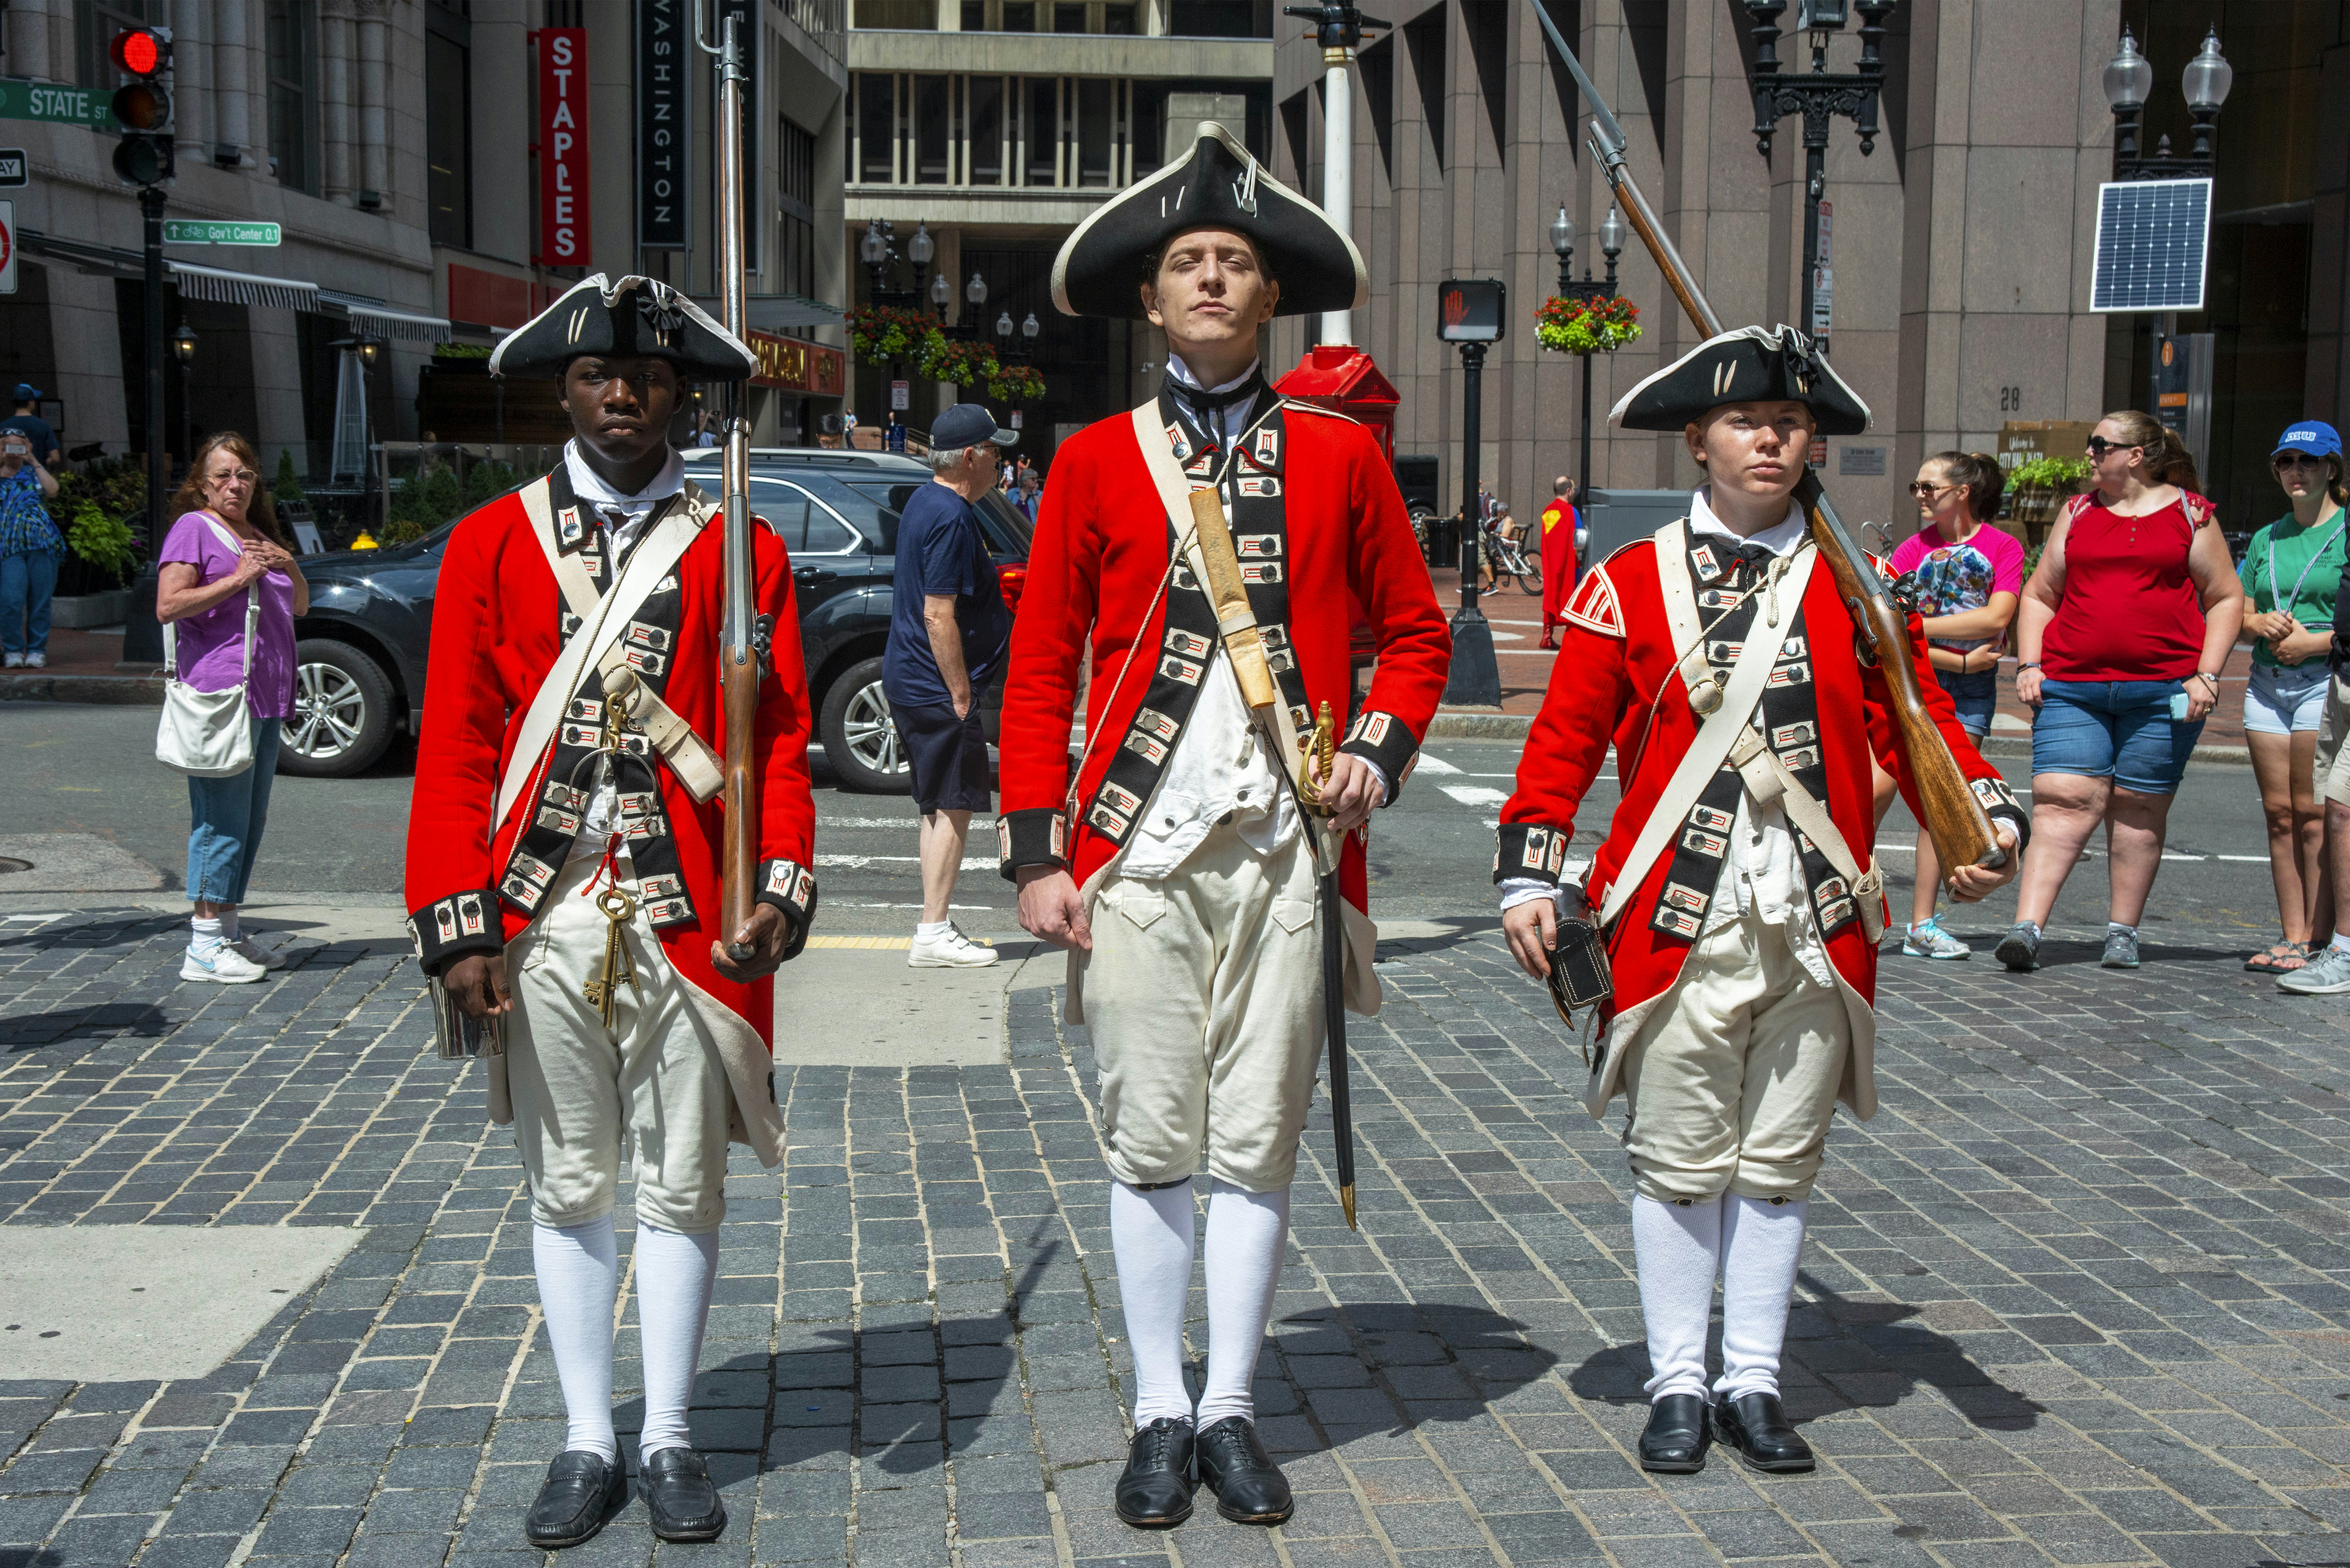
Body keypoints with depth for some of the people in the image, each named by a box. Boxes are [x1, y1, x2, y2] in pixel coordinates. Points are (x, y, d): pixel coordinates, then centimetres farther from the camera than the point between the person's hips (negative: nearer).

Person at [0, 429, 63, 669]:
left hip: (41, 542, 1)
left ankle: (37, 650, 12)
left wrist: (33, 461, 2)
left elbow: (52, 491, -1)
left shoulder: (34, 472, 19)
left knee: (40, 600, 2)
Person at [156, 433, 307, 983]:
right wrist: (238, 579, -17)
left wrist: (289, 565, 7)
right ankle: (204, 947, -8)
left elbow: (301, 606, 27)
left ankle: (228, 933, 16)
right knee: (223, 818, -11)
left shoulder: (260, 535, 22)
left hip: (267, 698, 8)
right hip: (221, 693, -8)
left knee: (251, 819, 10)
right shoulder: (194, 528, -2)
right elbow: (168, 606, -12)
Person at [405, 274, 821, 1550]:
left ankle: (668, 1442, 22)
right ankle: (588, 1441, 24)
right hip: (541, 919, 1)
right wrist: (456, 922, -6)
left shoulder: (744, 552, 4)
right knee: (569, 1185, 11)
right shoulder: (491, 544, 5)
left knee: (683, 1183, 8)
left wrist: (782, 889, -12)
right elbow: (454, 745, 2)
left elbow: (779, 741, 1)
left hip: (692, 918, 0)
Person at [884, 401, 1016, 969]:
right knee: (953, 807, -5)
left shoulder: (924, 501, 13)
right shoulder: (951, 518, -19)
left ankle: (935, 928, 20)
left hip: (908, 682, 10)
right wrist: (961, 695, -20)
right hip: (936, 687, -10)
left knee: (941, 809, 15)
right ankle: (934, 934, -3)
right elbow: (939, 615, -24)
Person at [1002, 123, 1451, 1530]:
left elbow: (1416, 634, 15)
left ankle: (1234, 1410, 18)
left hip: (1287, 846, 1)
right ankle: (1163, 1415, 16)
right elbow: (1040, 671, 5)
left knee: (1261, 1139, 5)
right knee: (1151, 1142, 4)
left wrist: (1381, 752, -4)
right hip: (1137, 849, 0)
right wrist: (1040, 853, -2)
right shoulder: (1095, 463, 5)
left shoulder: (1341, 454, 7)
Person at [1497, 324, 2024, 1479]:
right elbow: (1566, 737, 3)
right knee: (1680, 1161, 6)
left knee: (1780, 1159, 10)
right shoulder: (1631, 583, 2)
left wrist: (1986, 820, -11)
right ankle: (1678, 1385, 19)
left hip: (1817, 923, 2)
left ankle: (1754, 1383, 22)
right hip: (1678, 920, -2)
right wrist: (1531, 877, -4)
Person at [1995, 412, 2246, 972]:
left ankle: (2123, 933, 14)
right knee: (2062, 800, -9)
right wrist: (2030, 663, 4)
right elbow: (2039, 596, 18)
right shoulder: (2077, 513, 14)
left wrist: (2206, 675, -3)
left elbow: (2226, 599, 8)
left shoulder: (2190, 514, 7)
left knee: (2140, 807, 3)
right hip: (2071, 686, 1)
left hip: (2163, 691, -1)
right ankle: (2026, 930, -15)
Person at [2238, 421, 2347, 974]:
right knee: (2279, 813, 3)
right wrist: (2265, 624, -3)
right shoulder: (2267, 540, 18)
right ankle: (2292, 938, 6)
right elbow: (2240, 611, 17)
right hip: (2267, 680, 6)